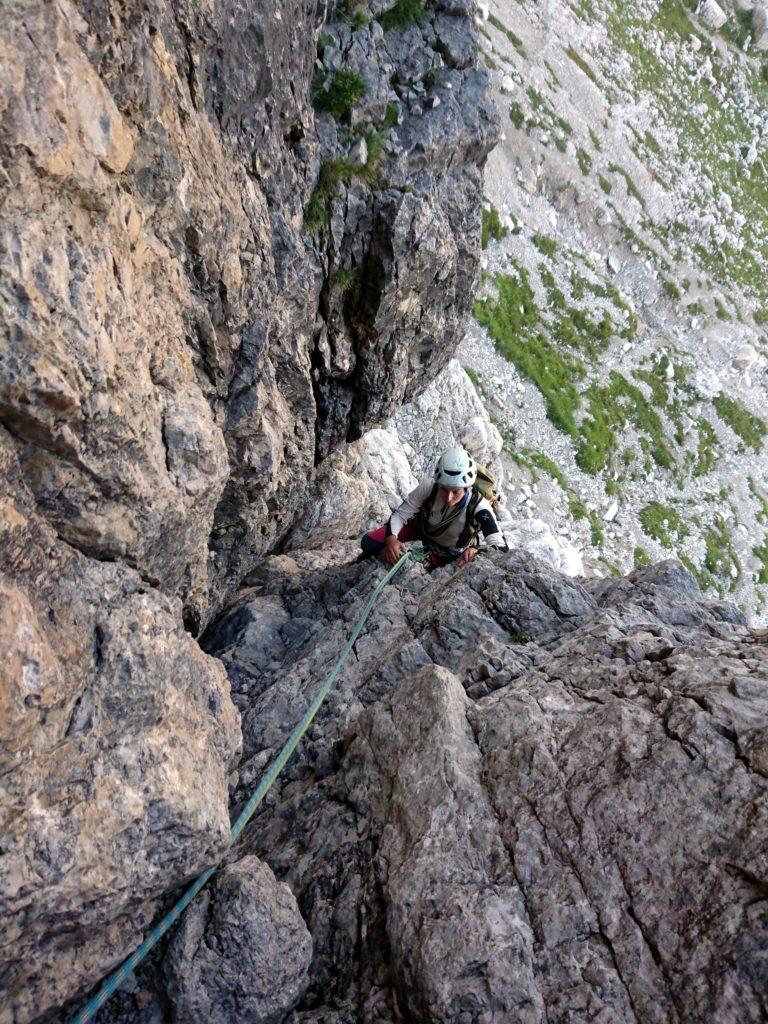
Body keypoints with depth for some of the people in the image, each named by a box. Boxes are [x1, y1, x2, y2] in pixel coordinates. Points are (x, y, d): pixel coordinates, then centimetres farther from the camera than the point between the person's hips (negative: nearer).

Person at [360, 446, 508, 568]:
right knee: (369, 542, -12)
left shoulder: (478, 506, -41)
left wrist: (477, 552, -66)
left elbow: (501, 547, -45)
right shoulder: (429, 486, -36)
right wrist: (391, 538, -46)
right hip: (422, 527, 1)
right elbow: (401, 513, -26)